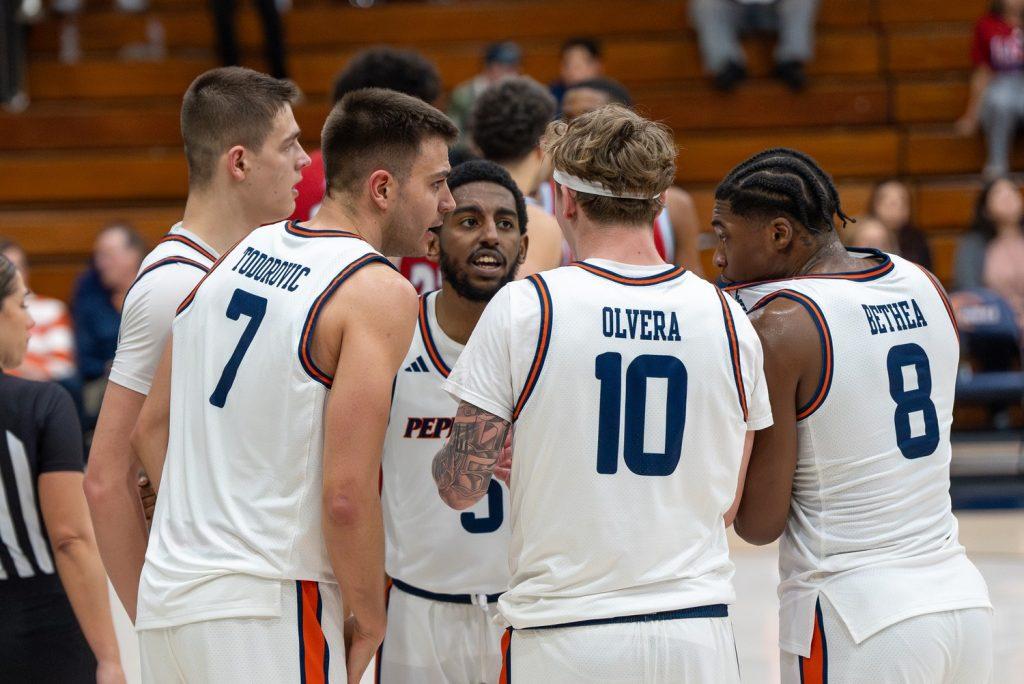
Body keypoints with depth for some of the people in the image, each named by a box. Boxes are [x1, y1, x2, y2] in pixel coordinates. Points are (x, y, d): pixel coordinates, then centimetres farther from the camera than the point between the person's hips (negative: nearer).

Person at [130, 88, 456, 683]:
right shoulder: (381, 293, -12)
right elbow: (346, 494, -19)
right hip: (266, 615, -8)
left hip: (168, 593, 8)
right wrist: (368, 622, -6)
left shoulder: (241, 256, 11)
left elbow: (150, 429, 16)